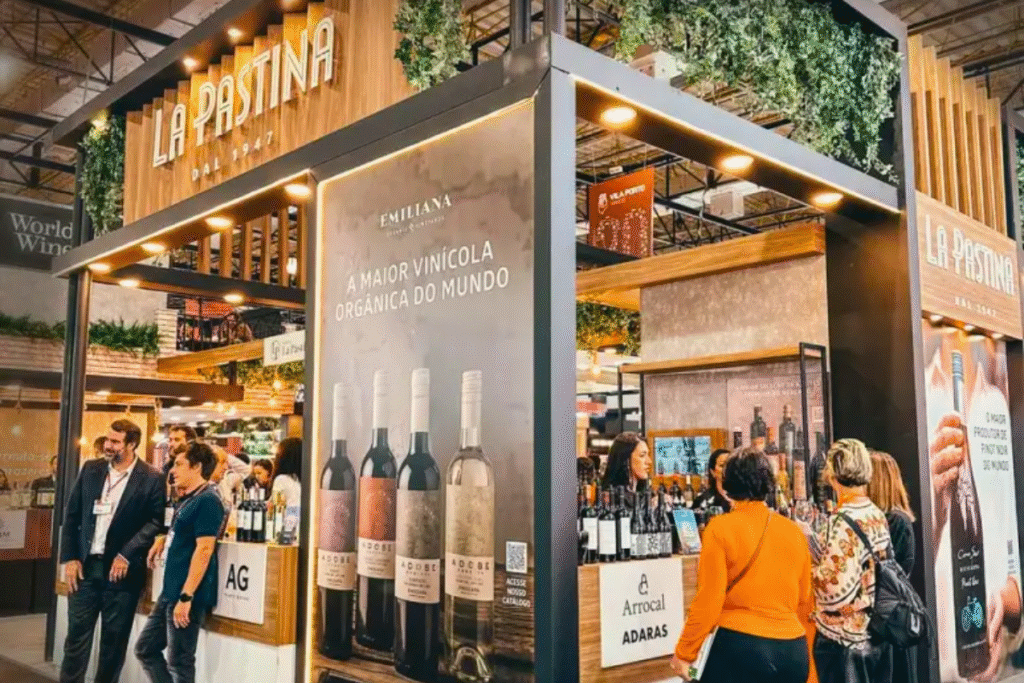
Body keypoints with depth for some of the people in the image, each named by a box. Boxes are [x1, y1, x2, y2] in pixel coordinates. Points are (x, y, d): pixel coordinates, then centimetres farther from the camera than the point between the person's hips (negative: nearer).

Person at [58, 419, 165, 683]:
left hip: (121, 568, -3)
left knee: (114, 639, 7)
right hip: (85, 564, 3)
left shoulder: (151, 478, -7)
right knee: (77, 634, 6)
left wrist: (127, 555, -16)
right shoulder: (90, 469, 5)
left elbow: (156, 521, -9)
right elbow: (72, 515, 8)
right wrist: (69, 558, 1)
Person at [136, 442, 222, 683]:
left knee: (179, 662, 0)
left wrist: (186, 596, -24)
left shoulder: (207, 501, -16)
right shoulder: (187, 500, 14)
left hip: (186, 595, -10)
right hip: (169, 593, 10)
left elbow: (204, 549, -22)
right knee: (145, 649, 16)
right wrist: (164, 539, 10)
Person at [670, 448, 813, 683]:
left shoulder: (721, 528, -7)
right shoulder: (794, 531, 6)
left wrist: (684, 653, -1)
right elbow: (805, 601, 13)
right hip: (793, 650, 5)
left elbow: (709, 601, -10)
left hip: (740, 646, -5)